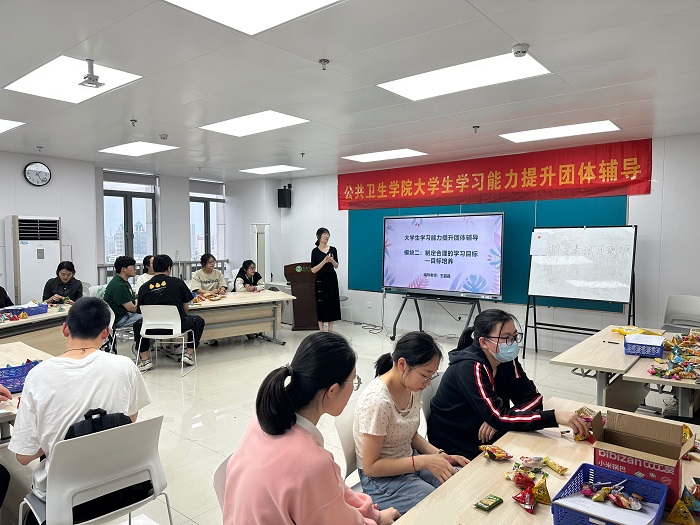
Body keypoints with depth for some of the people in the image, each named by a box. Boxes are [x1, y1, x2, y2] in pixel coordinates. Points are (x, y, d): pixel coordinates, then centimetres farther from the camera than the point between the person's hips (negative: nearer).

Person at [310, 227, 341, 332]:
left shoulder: (333, 249, 3)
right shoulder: (315, 251, -7)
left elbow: (336, 266, 11)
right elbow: (313, 270, -11)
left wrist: (332, 260, -10)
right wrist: (324, 261, -22)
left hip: (332, 279, 4)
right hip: (321, 281, -4)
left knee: (333, 304, 6)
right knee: (321, 306, 1)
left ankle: (330, 330, 17)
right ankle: (321, 331, 11)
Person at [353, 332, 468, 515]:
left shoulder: (413, 388, -5)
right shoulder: (377, 401, -29)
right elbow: (370, 467, -22)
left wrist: (439, 455, -6)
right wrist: (424, 461, -24)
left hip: (410, 461, 7)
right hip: (381, 479, -7)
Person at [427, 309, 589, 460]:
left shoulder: (507, 360, -4)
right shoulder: (470, 368, -27)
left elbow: (532, 397, -4)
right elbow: (498, 418, -31)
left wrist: (499, 419, -22)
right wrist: (555, 417, -37)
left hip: (487, 440, 6)